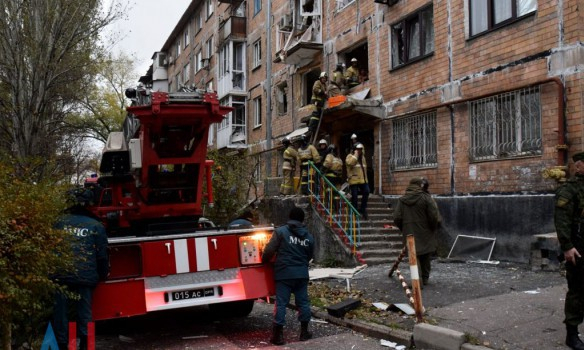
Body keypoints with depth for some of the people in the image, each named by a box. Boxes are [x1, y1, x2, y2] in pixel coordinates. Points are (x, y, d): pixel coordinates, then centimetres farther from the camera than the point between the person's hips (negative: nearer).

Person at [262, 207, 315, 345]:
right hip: (302, 274, 4)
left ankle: (278, 335, 2)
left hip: (284, 273, -4)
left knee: (281, 303, 0)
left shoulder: (280, 231, -5)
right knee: (303, 301, 13)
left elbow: (269, 250, -8)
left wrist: (264, 260, 11)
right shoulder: (309, 236, 9)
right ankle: (304, 331, 20)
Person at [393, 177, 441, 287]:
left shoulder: (402, 200, 0)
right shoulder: (426, 198, -11)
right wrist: (434, 228, 5)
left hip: (410, 234, 1)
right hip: (425, 234, -1)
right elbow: (435, 218, -14)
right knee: (426, 257, 15)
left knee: (414, 256, 5)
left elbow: (397, 218, -1)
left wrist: (404, 229, 13)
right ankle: (425, 278, 26)